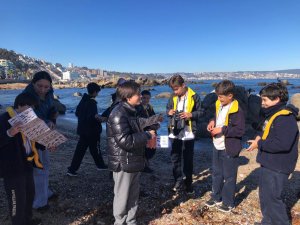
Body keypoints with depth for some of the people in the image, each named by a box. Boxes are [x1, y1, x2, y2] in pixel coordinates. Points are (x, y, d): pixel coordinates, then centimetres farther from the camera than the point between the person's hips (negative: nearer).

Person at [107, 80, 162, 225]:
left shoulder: (130, 111, 8)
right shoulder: (118, 115, -24)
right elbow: (126, 141, -30)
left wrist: (154, 119, 27)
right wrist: (147, 135, -21)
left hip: (133, 161, 10)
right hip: (123, 164, -10)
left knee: (133, 195, 22)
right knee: (122, 197, 9)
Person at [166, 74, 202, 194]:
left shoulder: (194, 96, -7)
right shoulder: (173, 97, 5)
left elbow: (200, 112, -2)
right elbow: (168, 108, 17)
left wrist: (191, 114, -20)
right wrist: (169, 111, -6)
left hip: (188, 133, -4)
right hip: (175, 132, 4)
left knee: (188, 159, 9)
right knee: (175, 157, 11)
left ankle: (188, 183, 25)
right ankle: (178, 180, 28)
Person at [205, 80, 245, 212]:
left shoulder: (237, 110, -20)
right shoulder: (219, 105, 3)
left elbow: (241, 131, -22)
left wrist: (223, 129, -22)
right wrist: (213, 122, -1)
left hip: (229, 149, -8)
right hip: (217, 146, 8)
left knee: (229, 176, 9)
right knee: (216, 173, 20)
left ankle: (228, 202, 26)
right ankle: (216, 197, 37)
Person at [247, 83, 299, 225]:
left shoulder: (285, 118, -21)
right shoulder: (272, 114, 10)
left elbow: (283, 144, -31)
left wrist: (259, 144, -19)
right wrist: (260, 136, 4)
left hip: (277, 167, -10)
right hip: (268, 164, 10)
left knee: (272, 197, -2)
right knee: (264, 194, 20)